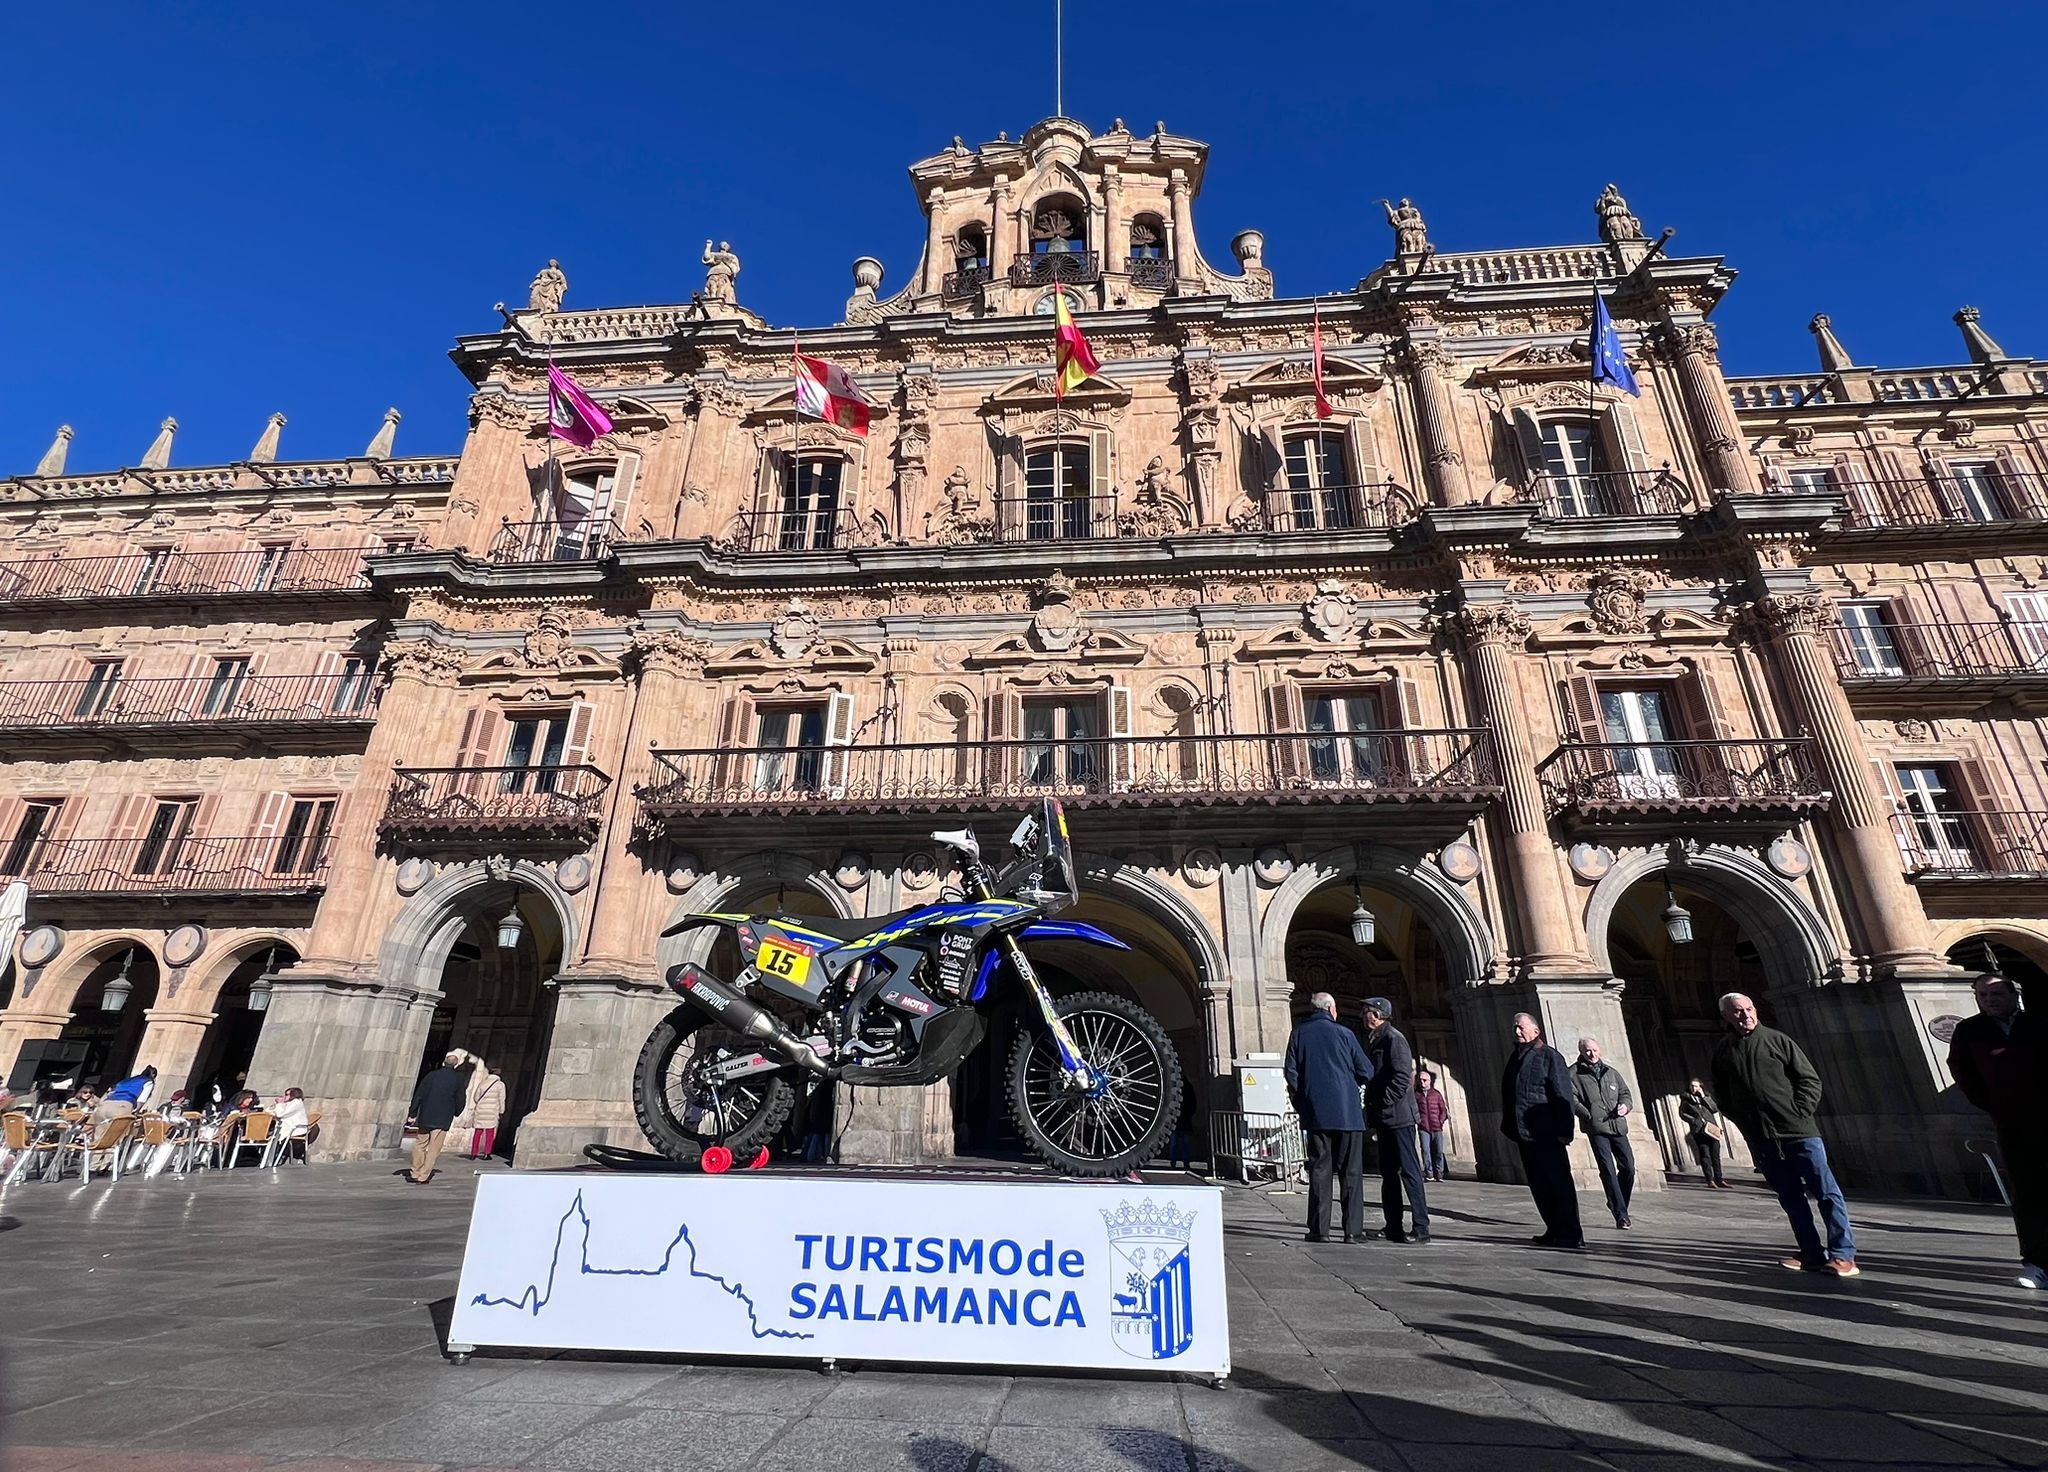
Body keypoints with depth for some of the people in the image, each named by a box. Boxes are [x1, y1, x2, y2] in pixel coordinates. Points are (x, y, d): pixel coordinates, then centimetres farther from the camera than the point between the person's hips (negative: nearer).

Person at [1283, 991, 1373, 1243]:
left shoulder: (1298, 1034, 4)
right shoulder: (1344, 1033, -2)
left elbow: (1291, 1073, 1)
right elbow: (1366, 1073, 0)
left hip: (1315, 1113, 2)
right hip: (1347, 1113, -1)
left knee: (1319, 1169, 6)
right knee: (1351, 1171, 5)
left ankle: (1319, 1229, 5)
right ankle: (1353, 1229, 4)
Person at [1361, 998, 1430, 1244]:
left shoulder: (1393, 1038, -11)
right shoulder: (1374, 1041, 16)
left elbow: (1402, 1076, -19)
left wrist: (1384, 1103, -17)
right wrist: (1373, 1110, 16)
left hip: (1399, 1116, -10)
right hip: (1383, 1119, 10)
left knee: (1409, 1170, -5)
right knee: (1388, 1173, 12)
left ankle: (1422, 1228, -1)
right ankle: (1393, 1228, 19)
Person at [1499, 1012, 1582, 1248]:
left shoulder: (1550, 1056, -6)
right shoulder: (1515, 1057, 16)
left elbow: (1562, 1096, -12)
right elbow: (1507, 1094, 19)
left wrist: (1564, 1132, -17)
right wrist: (1509, 1126, 15)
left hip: (1546, 1135, -8)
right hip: (1524, 1134, 8)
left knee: (1558, 1183, -1)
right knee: (1539, 1185, 11)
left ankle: (1571, 1234, 6)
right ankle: (1555, 1230, 20)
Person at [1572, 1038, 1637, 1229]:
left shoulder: (1611, 1072, 17)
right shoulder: (1574, 1073, 2)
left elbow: (1625, 1093, 19)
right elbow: (1572, 1099, -4)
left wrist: (1625, 1105, -3)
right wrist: (1589, 1116, -14)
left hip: (1618, 1126, 5)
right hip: (1596, 1128, -5)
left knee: (1628, 1167, 4)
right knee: (1608, 1170, -9)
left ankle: (1615, 1203, 27)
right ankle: (1621, 1215, -3)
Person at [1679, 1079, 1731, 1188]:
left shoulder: (1707, 1096, 17)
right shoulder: (1686, 1099, 9)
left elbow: (1715, 1109, 2)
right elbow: (1682, 1113, 4)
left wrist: (1703, 1097, -1)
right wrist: (1695, 1121, -7)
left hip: (1712, 1129, 3)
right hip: (1699, 1130, -3)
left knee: (1716, 1155, 4)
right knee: (1705, 1155, -7)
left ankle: (1719, 1180, 11)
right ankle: (1710, 1180, -8)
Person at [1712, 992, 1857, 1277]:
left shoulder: (1777, 1040, -1)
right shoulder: (1723, 1052, 6)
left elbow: (1810, 1080, 1)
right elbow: (1721, 1094, 16)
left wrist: (1799, 1113, -8)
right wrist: (1743, 1121, 6)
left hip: (1799, 1131, -3)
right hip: (1762, 1140, 3)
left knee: (1827, 1192, -3)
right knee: (1791, 1198, 8)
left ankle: (1843, 1255, 3)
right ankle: (1813, 1255, 15)